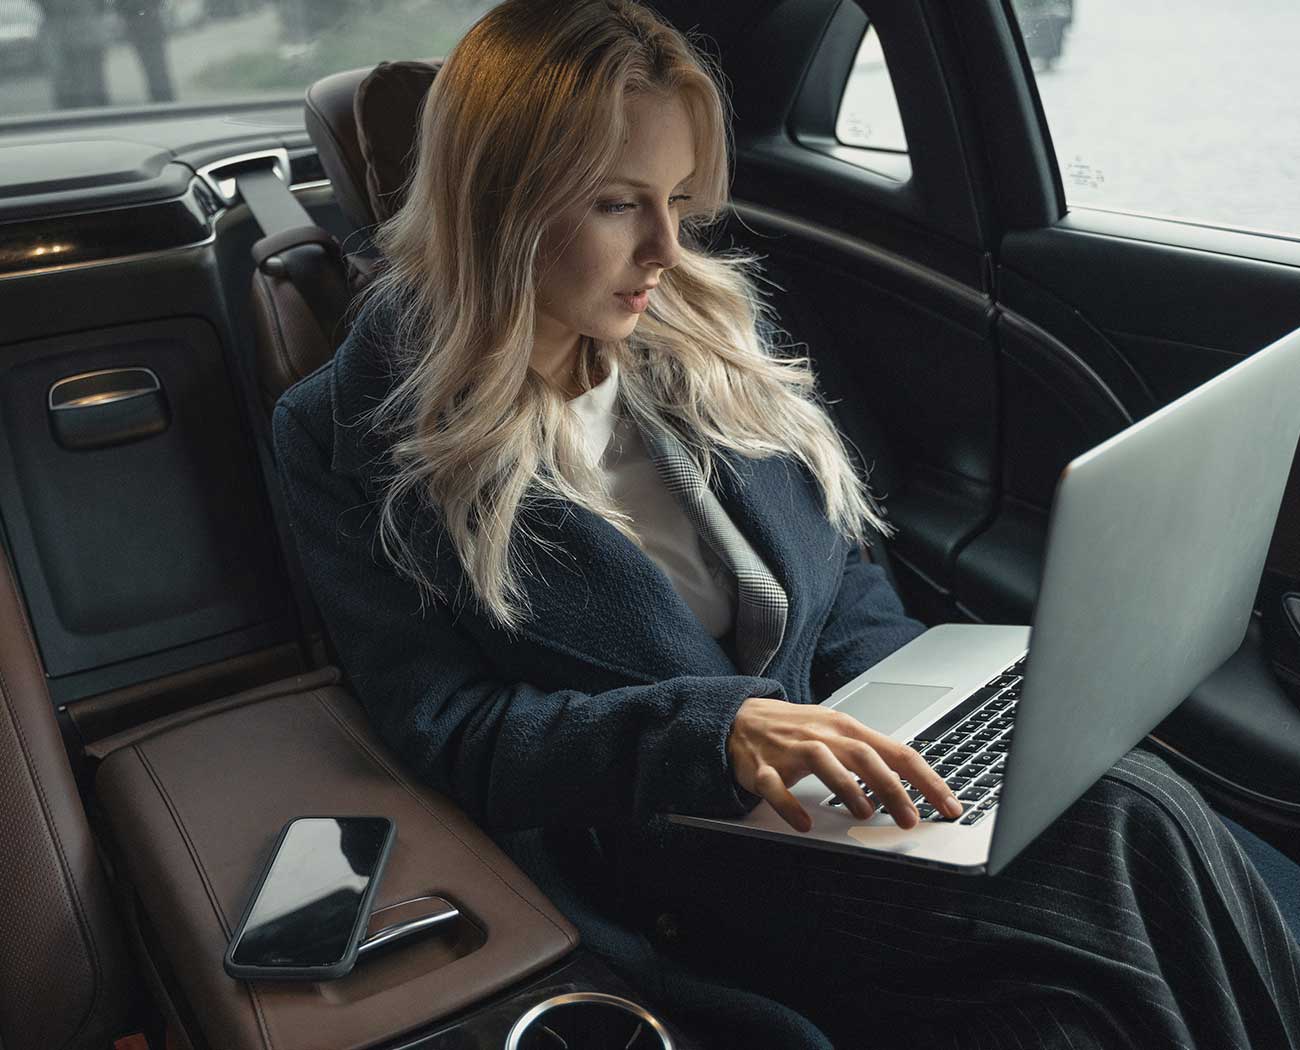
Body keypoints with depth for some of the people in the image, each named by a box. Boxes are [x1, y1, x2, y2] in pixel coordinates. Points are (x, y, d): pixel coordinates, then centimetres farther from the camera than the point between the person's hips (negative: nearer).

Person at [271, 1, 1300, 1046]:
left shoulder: (713, 338, 8)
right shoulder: (351, 439, -4)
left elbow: (853, 601, 13)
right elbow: (447, 731, -9)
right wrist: (713, 728, -23)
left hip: (829, 791, 5)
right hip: (664, 859, -4)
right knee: (1131, 832, -25)